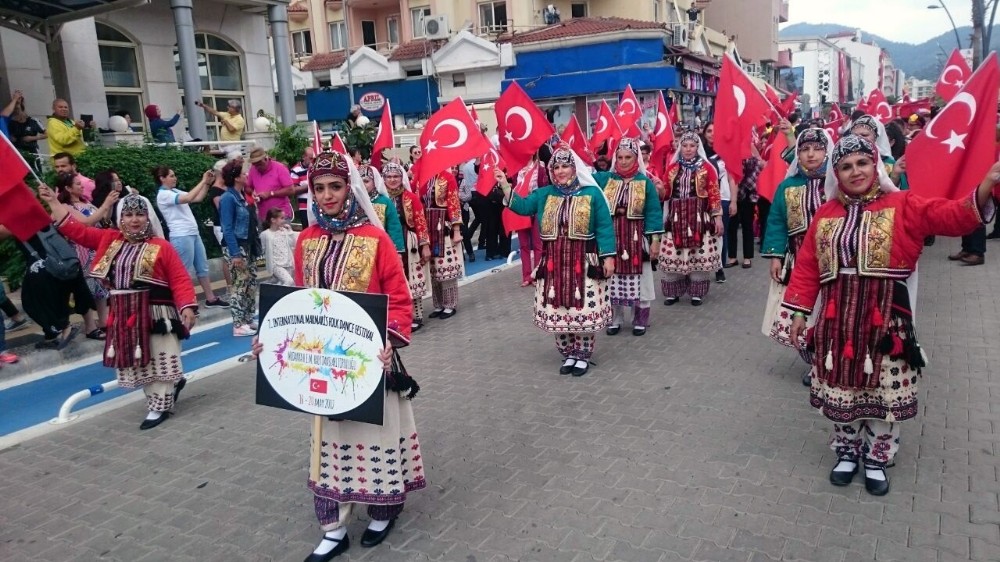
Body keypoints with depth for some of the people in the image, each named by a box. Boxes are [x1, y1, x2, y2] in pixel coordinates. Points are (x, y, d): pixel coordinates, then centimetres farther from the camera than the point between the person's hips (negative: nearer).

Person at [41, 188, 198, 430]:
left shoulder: (161, 247, -8)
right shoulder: (110, 240, 10)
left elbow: (180, 280, -12)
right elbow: (77, 230, 12)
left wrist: (187, 306, -23)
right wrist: (53, 202, 8)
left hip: (156, 314, -6)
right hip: (124, 316, 6)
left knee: (159, 361, 1)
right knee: (136, 363, 14)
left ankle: (159, 407, 12)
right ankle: (173, 384, 33)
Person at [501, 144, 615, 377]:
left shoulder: (592, 193, -1)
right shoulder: (544, 194, 11)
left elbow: (604, 227, -2)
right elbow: (522, 206, 5)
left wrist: (608, 256, -7)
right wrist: (505, 185, -6)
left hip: (584, 263, -3)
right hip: (553, 265, 4)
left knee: (584, 311, 0)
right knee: (558, 312, 8)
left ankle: (583, 355, 16)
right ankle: (568, 354, 23)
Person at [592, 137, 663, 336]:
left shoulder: (645, 182, -3)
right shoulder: (605, 178, 3)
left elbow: (653, 213, -4)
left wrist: (655, 240, -8)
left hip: (636, 238, -2)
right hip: (610, 237, 2)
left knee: (637, 279, 5)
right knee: (612, 279, 9)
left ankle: (640, 320, 20)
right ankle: (615, 319, 23)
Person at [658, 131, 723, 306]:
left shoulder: (706, 167, 2)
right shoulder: (672, 168, 10)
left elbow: (714, 194, -1)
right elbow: (665, 193, 13)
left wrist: (718, 217, -6)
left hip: (700, 218, -2)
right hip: (676, 218, 3)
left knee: (700, 255, -2)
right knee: (672, 256, 2)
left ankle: (696, 293, 12)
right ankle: (672, 293, 15)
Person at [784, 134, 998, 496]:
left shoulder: (902, 206, -1)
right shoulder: (825, 214, 6)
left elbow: (953, 216, -14)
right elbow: (807, 267, 7)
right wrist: (799, 312, 5)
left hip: (885, 319, -2)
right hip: (837, 319, 2)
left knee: (884, 392, 8)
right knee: (841, 390, 12)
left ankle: (877, 459, 28)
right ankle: (848, 452, 33)